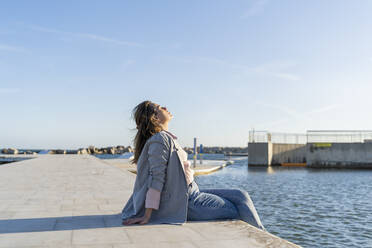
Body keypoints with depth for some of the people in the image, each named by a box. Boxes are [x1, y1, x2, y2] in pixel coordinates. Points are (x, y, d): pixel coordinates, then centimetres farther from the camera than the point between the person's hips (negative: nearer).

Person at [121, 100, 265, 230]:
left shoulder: (167, 137, 14)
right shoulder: (160, 139, -17)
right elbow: (156, 178, -22)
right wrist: (147, 216, -23)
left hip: (192, 193, 10)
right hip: (186, 202, -10)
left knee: (241, 195, 8)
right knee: (239, 211, -3)